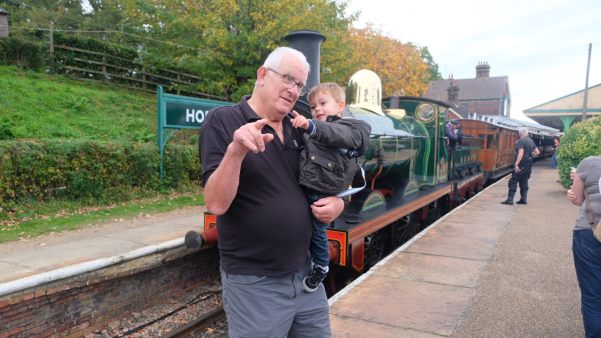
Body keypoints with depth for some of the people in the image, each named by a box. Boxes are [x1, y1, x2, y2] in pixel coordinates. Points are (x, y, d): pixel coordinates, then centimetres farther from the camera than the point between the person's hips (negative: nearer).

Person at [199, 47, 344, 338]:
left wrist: (337, 202, -3)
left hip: (306, 275, 6)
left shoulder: (299, 129, 8)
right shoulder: (223, 121, -9)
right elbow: (216, 204, -18)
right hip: (254, 284, -6)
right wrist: (236, 151, -33)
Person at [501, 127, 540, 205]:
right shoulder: (531, 141, 12)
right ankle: (523, 199, 17)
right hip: (528, 165, 8)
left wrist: (516, 164, -26)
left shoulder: (521, 141, -14)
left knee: (513, 181, -6)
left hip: (521, 164, -8)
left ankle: (510, 199, -8)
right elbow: (537, 152, 16)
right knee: (524, 181, 16)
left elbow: (521, 153, -24)